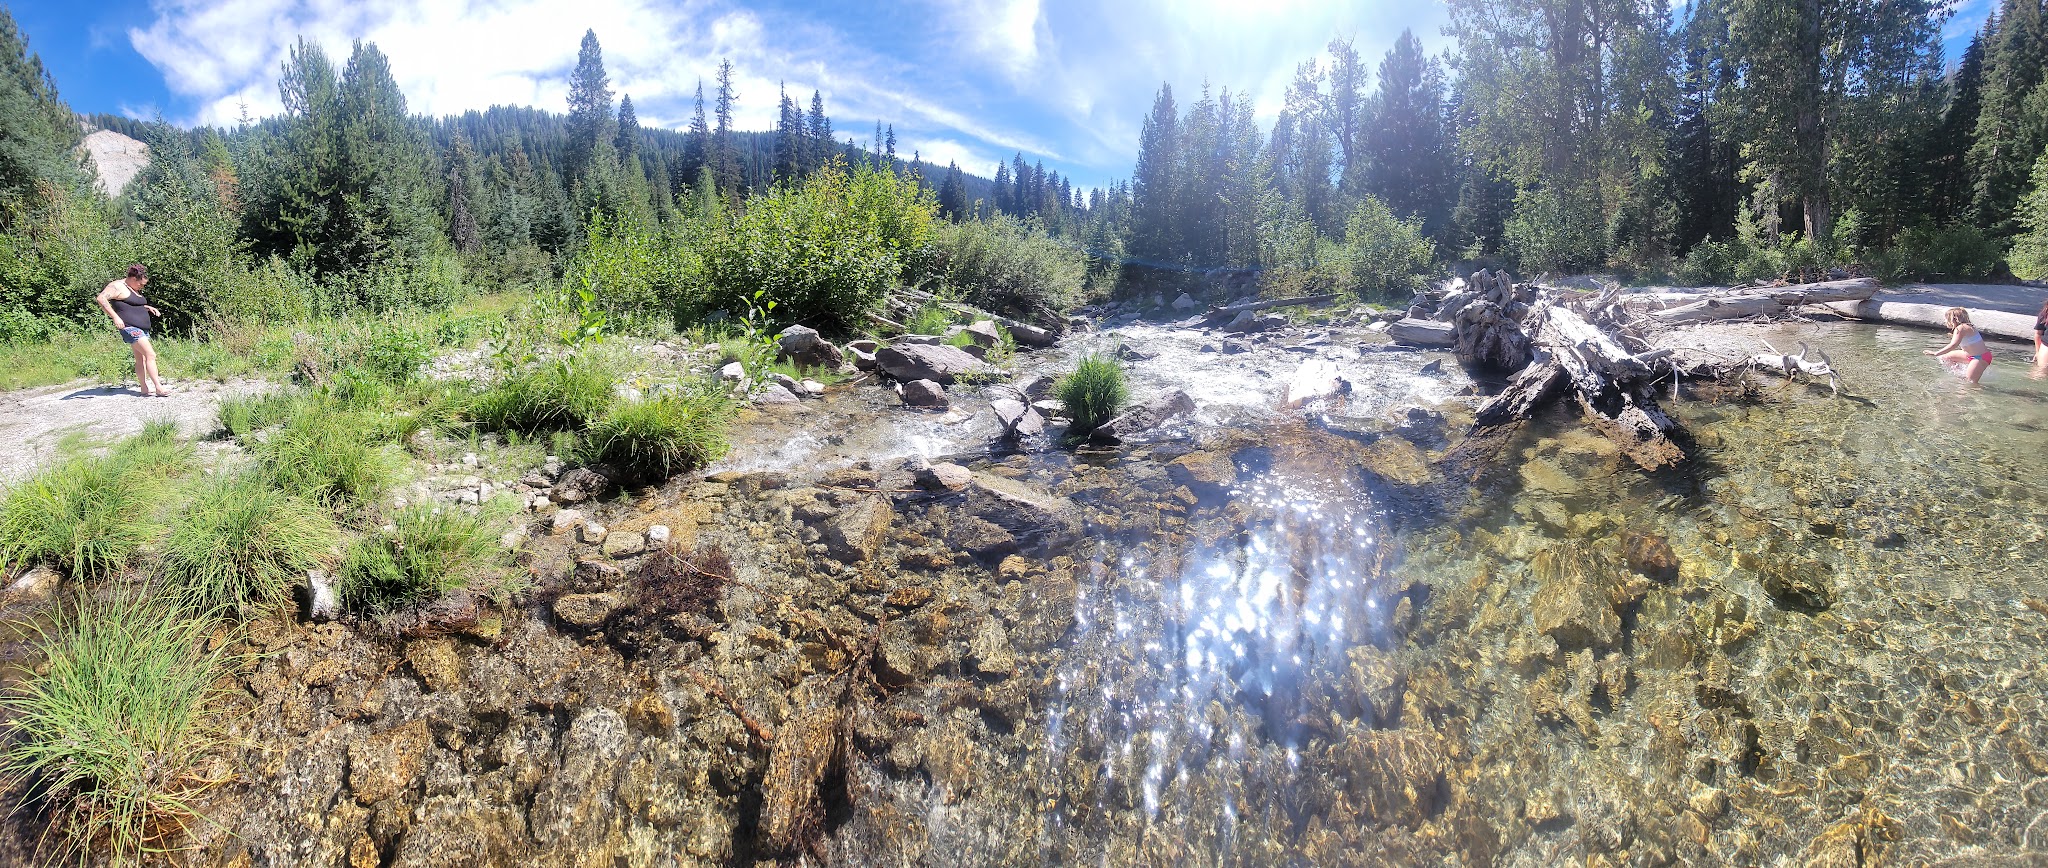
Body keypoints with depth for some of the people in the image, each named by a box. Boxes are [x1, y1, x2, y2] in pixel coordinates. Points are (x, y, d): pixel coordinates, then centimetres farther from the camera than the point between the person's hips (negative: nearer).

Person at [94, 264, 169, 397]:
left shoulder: (134, 290, 20)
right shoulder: (118, 286, -9)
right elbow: (101, 298, -22)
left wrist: (148, 308, 20)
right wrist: (115, 317, -27)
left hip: (142, 329, 10)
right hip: (130, 328, -10)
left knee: (141, 359, 9)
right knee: (151, 355, -17)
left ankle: (145, 389, 10)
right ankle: (159, 388, -21)